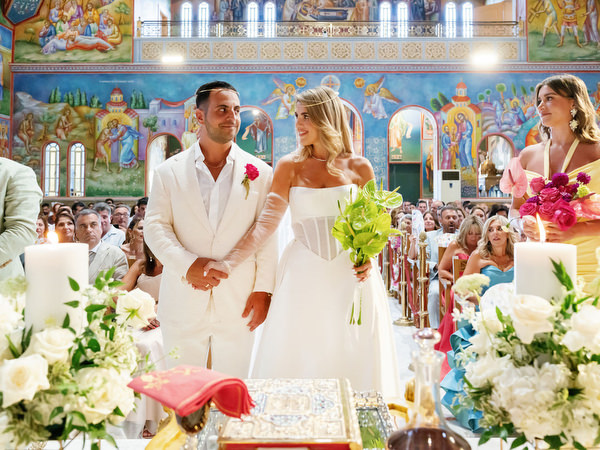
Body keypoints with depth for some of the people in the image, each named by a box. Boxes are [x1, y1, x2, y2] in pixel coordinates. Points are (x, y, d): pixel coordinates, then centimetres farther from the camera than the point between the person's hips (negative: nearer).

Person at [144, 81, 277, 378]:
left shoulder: (260, 172, 4)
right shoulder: (169, 171, 5)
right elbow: (155, 226, 0)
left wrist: (264, 289, -4)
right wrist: (187, 265, -15)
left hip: (238, 306, 0)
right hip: (183, 305, 0)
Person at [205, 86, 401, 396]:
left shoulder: (359, 168, 5)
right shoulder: (290, 167, 4)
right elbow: (267, 221, -7)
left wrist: (369, 258, -10)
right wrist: (230, 262, -19)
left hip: (350, 277, 0)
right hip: (303, 279, 0)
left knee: (351, 360, 6)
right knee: (299, 359, 5)